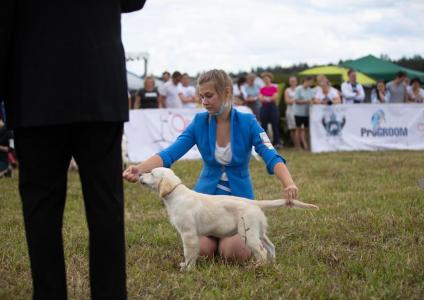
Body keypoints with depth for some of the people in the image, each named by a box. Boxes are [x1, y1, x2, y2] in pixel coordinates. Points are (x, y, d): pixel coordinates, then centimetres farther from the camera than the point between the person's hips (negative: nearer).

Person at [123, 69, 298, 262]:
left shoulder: (247, 123, -12)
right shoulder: (200, 122, -7)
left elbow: (272, 158, -22)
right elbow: (170, 154, -16)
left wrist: (288, 184, -44)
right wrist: (140, 169, -36)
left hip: (239, 196, -1)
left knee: (233, 253, -22)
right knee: (202, 250, -20)